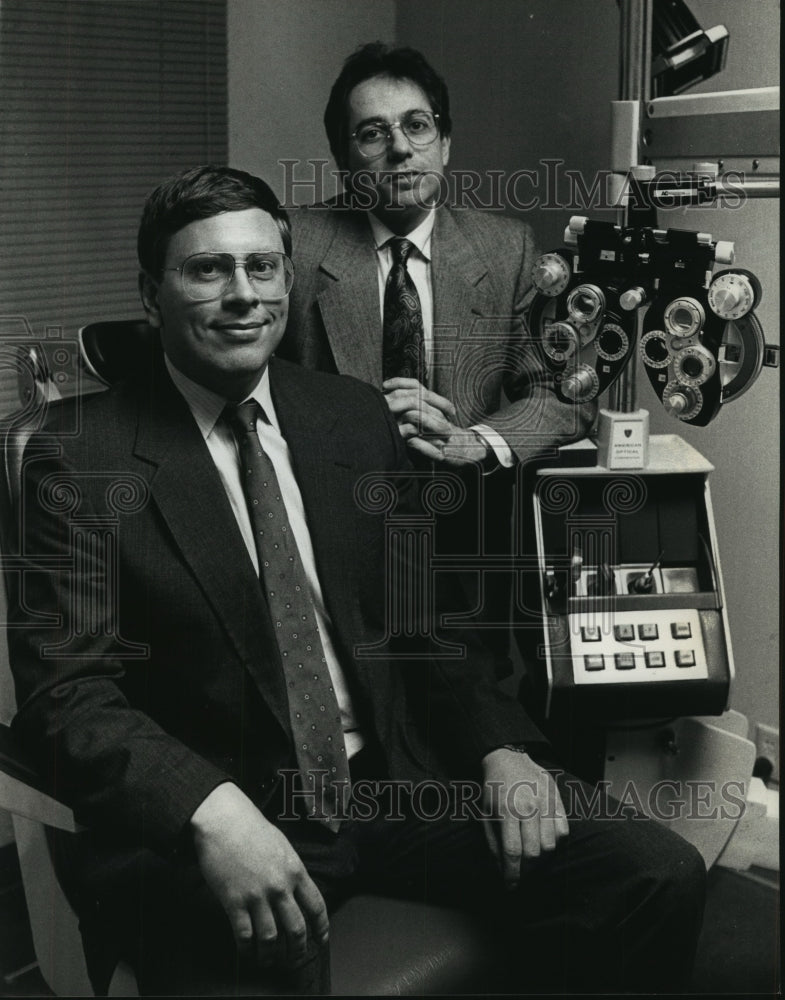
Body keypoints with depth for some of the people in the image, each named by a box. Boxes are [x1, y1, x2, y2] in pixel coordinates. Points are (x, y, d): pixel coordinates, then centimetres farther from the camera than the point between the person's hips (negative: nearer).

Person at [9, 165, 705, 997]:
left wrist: (500, 744, -2)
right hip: (200, 834, -4)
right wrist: (210, 810, -28)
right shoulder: (81, 457, -4)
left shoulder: (356, 417, 10)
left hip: (391, 786, 4)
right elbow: (63, 688, -11)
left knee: (661, 876, -12)